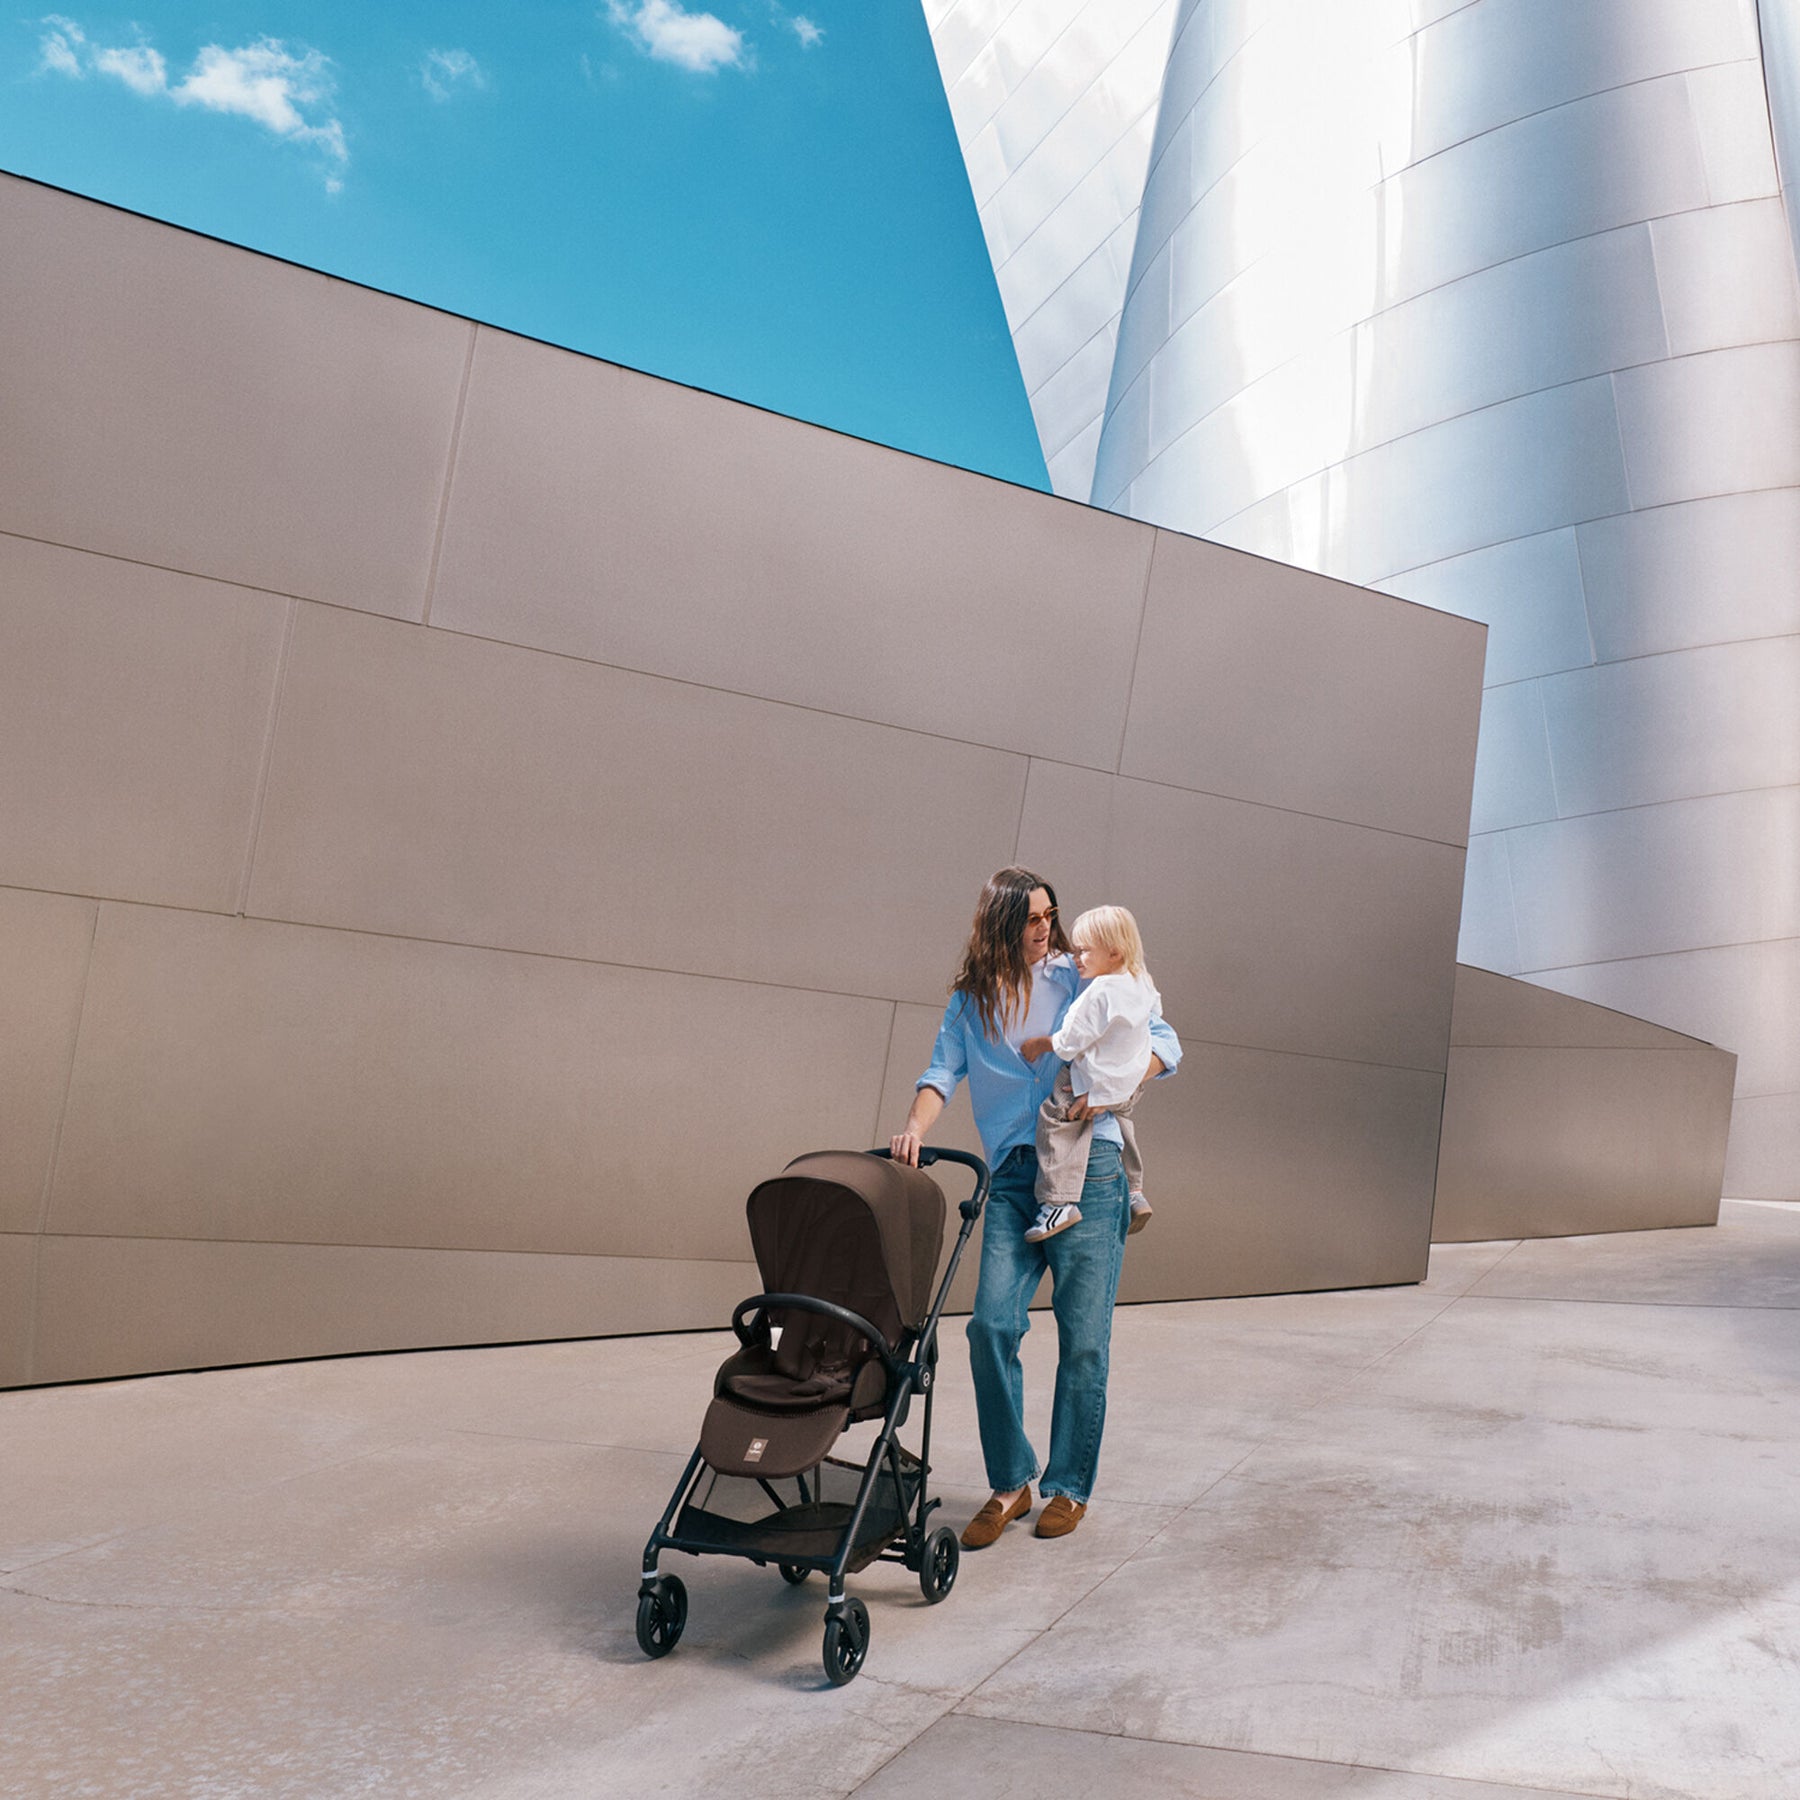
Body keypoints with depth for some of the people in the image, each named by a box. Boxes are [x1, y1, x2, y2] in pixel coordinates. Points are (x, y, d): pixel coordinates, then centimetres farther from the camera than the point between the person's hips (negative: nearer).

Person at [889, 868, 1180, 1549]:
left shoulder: (1080, 979, 6)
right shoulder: (970, 1000, 13)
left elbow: (1163, 1043, 6)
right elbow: (942, 1072, 2)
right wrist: (914, 1126, -18)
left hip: (1087, 1168, -2)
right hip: (1012, 1177, 2)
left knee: (1083, 1336, 0)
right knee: (992, 1324, -9)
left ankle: (1069, 1486, 16)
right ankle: (1009, 1483, 8)